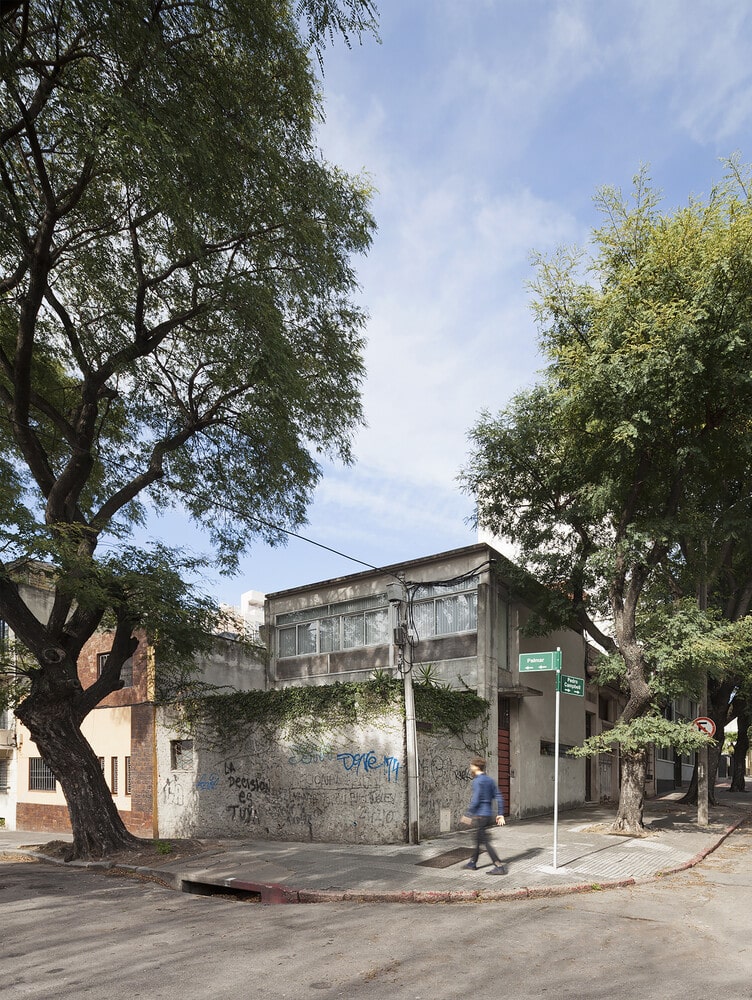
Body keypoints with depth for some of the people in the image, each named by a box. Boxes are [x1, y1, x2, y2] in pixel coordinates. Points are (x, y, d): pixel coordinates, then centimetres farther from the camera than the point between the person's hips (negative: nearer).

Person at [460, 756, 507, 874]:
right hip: (489, 814, 9)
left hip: (480, 815, -9)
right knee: (478, 839, 20)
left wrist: (468, 815, -14)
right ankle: (472, 863, 30)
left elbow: (475, 800, -21)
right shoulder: (490, 780, 11)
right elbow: (499, 797, 10)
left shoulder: (478, 781, -15)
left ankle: (499, 866, -7)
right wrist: (500, 814, 12)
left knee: (485, 842, -4)